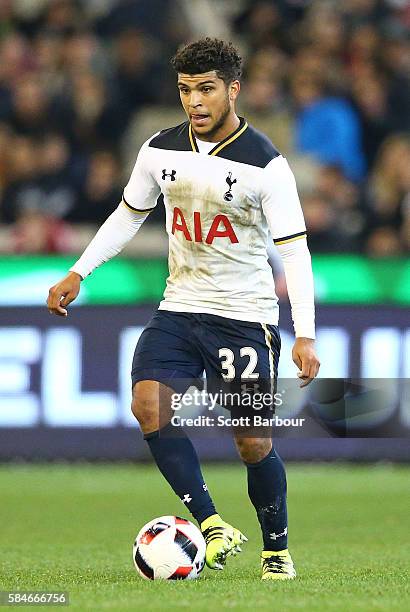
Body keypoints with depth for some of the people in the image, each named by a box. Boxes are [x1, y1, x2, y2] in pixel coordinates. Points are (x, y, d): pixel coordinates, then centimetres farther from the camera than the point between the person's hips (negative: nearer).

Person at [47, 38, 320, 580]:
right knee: (149, 405, -20)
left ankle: (277, 549, 20)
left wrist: (305, 334, -20)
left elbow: (294, 250, -12)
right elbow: (128, 216, 18)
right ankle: (212, 526, -15)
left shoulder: (266, 164, -12)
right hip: (179, 308, 4)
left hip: (245, 317, -4)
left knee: (253, 442, -3)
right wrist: (78, 274, 11)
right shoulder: (160, 150, 1)